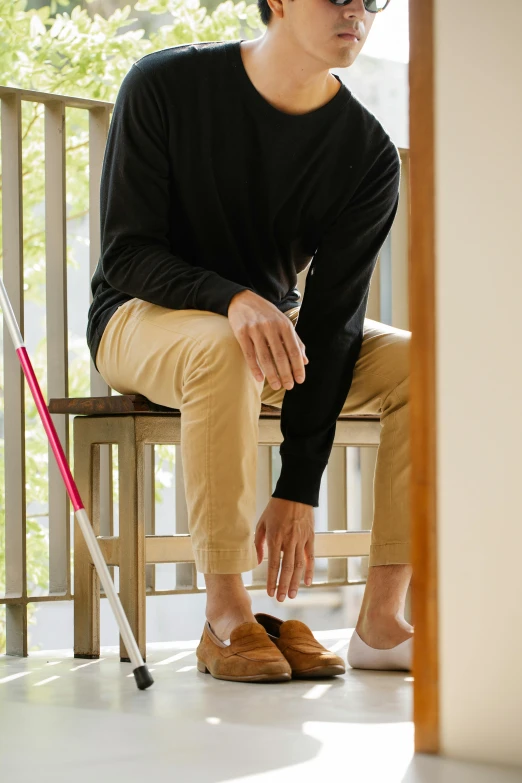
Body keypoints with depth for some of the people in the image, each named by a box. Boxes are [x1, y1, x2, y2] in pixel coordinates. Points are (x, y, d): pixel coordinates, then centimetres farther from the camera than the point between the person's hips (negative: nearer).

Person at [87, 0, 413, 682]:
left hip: (274, 320, 4)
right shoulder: (164, 87, -16)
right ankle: (226, 616, -30)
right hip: (140, 318, -4)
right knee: (224, 348, -38)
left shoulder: (369, 154, -11)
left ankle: (381, 622, -19)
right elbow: (125, 254, -18)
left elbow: (332, 320, -16)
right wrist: (234, 299, -39)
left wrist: (299, 490, -23)